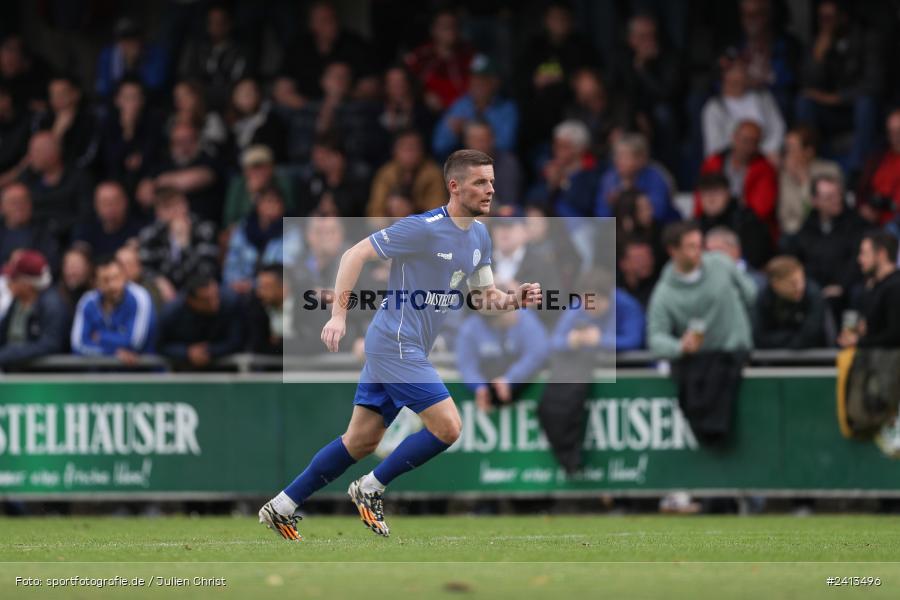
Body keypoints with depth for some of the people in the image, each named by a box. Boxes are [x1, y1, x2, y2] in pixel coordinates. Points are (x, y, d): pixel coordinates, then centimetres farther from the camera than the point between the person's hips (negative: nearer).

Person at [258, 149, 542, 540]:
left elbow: (484, 297, 17)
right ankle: (370, 490, 1)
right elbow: (355, 255, -15)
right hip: (395, 344, -9)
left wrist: (515, 300, -5)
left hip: (406, 349, 9)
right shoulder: (424, 229, -17)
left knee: (362, 441, 11)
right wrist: (339, 314, -21)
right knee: (447, 427, -13)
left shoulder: (479, 236, 9)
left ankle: (281, 508, 18)